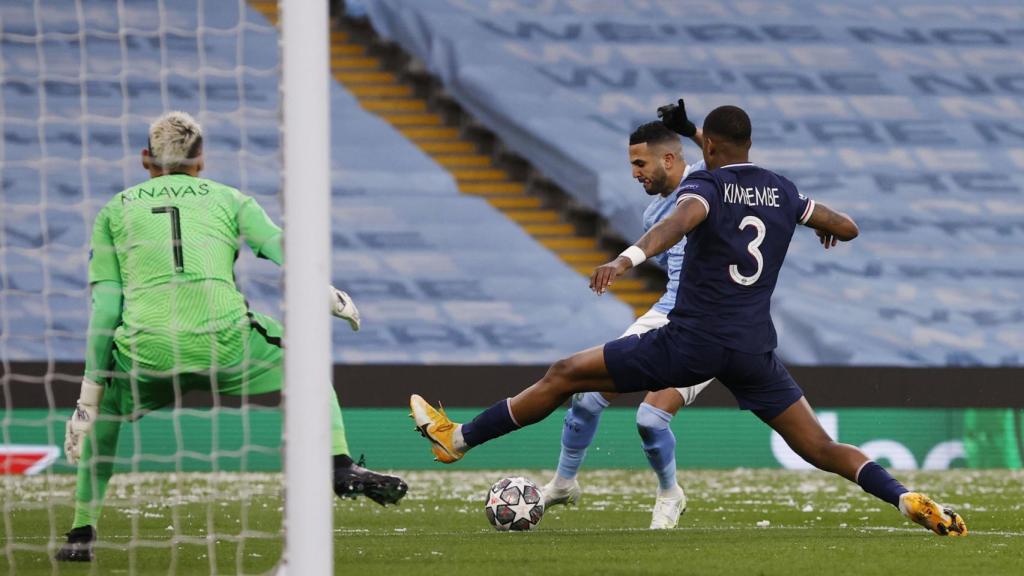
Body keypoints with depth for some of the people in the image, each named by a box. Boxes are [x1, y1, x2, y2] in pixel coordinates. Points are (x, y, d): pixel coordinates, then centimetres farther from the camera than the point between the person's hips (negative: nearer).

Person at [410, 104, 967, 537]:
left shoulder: (705, 185, -5)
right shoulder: (783, 192, 10)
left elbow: (680, 220, -29)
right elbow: (849, 228, 22)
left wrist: (628, 257, -47)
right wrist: (827, 227, 47)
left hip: (691, 341, -5)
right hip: (756, 347, 5)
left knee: (564, 375, 5)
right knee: (822, 449, 5)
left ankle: (458, 438, 10)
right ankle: (910, 500, -16)